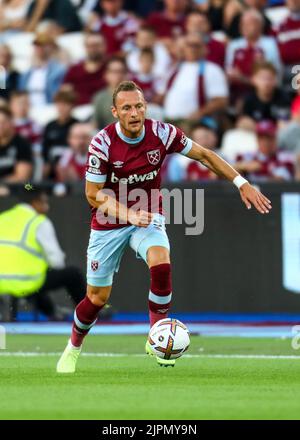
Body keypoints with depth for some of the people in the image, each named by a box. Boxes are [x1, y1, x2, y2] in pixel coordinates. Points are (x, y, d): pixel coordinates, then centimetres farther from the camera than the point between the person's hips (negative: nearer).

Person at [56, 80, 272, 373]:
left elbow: (204, 155, -2)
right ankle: (73, 349, 34)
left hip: (148, 217, 1)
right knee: (97, 298, 4)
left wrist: (242, 183, -6)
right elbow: (94, 195, -14)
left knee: (161, 266, -30)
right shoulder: (102, 144, -20)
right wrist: (129, 214, -28)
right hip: (109, 224, -1)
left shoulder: (162, 133, -15)